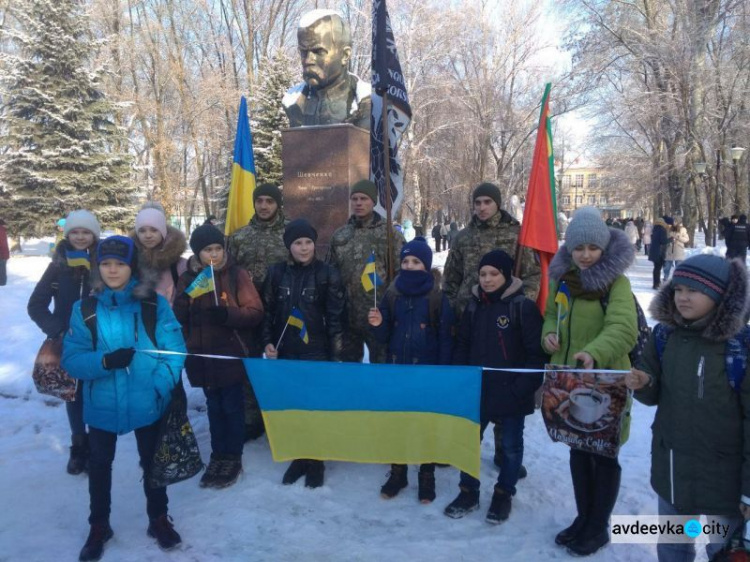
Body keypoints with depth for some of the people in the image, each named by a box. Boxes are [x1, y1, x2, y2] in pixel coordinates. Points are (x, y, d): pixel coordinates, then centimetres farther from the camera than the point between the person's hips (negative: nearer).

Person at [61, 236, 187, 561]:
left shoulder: (155, 303, -9)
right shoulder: (84, 308, -5)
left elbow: (175, 351, -10)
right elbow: (71, 359, -8)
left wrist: (158, 388, -20)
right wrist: (105, 361, -26)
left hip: (147, 403, -1)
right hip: (101, 404, 2)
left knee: (152, 462, 17)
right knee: (99, 465, 18)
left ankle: (159, 519, 39)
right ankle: (99, 526, 42)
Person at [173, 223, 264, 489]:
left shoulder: (237, 274, -8)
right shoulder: (187, 279, 3)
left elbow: (255, 312, -11)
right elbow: (181, 318, 7)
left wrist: (227, 314, -25)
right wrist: (185, 348, -3)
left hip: (232, 354, -3)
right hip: (204, 356, 4)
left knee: (232, 407, 6)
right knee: (214, 407, 15)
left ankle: (233, 458, 21)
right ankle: (218, 456, 28)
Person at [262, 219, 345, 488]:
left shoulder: (327, 274, -5)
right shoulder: (276, 272, 4)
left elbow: (336, 317, -5)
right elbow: (267, 311, 10)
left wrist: (337, 355, -8)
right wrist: (268, 342, 0)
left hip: (317, 353, -3)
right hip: (285, 353, 3)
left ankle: (315, 461, 21)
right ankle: (299, 456, 27)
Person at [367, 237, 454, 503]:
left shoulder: (438, 298, -7)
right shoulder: (392, 295, 1)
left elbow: (446, 340, -6)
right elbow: (385, 337, 4)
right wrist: (378, 325, -18)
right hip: (396, 370, 3)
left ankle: (427, 477, 26)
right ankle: (397, 473, 30)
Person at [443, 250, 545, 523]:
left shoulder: (523, 306, -11)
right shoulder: (474, 306, 4)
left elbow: (536, 352, -12)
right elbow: (462, 345, 10)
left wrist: (524, 387, -16)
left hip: (511, 393, -4)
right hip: (477, 389, 5)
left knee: (511, 445, 13)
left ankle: (503, 494, 32)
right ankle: (468, 492, 30)